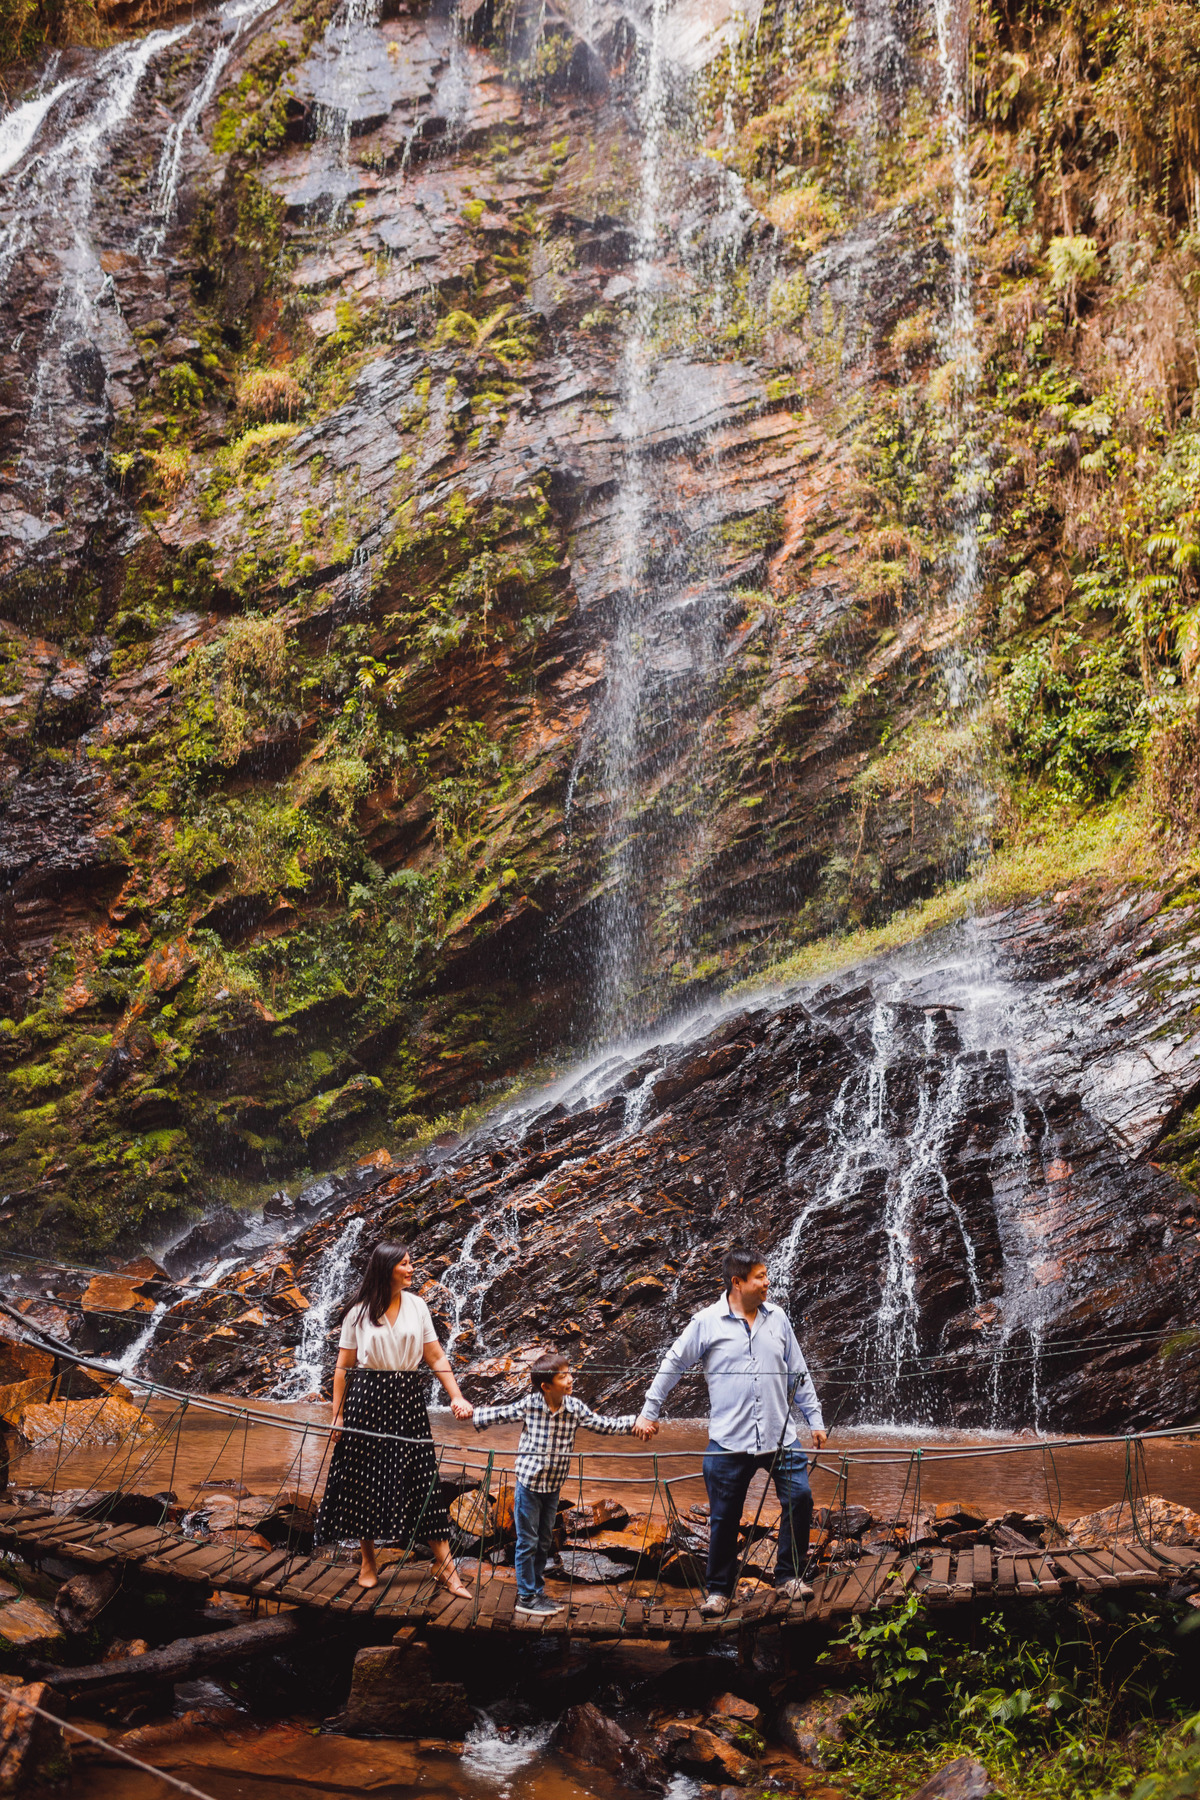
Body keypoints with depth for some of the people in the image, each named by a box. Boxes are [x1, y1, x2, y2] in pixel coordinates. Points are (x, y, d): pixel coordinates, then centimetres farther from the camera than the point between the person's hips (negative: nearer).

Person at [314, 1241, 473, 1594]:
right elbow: (343, 1366, 2)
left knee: (423, 1480, 0)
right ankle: (368, 1562, 21)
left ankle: (445, 1565, 2)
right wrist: (337, 1414, -1)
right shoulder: (359, 1313, -1)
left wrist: (456, 1397, -4)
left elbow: (436, 1357, 5)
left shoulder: (416, 1306, 5)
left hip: (407, 1402, 1)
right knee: (365, 1481, 5)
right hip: (367, 1400, -1)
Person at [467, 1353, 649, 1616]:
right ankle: (526, 1597, 15)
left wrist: (634, 1422, -10)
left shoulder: (575, 1408, -7)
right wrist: (471, 1413, -14)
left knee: (543, 1543, 16)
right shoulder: (528, 1405, -16)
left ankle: (537, 1592, 29)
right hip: (529, 1482, -4)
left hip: (554, 1485, 4)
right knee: (528, 1542, 4)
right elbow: (497, 1414, -5)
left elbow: (605, 1425, 0)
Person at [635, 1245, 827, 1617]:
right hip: (729, 1442, -2)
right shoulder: (707, 1322, -3)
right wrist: (649, 1411, 8)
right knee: (724, 1518, 3)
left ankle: (789, 1575, 11)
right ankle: (719, 1590, 20)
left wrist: (815, 1420, 13)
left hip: (780, 1436, 3)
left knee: (799, 1498, -8)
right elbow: (673, 1364, 6)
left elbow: (799, 1374, 14)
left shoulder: (777, 1318, 7)